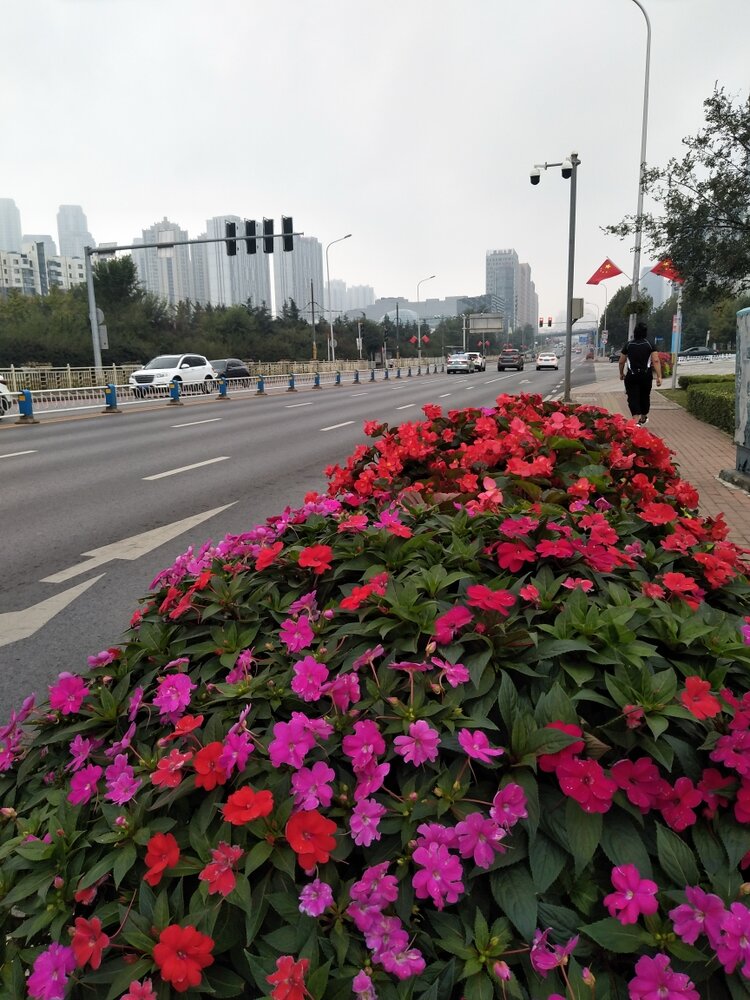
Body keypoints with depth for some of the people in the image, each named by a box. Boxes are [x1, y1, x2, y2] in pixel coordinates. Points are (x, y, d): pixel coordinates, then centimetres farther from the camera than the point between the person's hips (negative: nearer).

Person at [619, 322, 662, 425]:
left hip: (632, 375, -1)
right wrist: (659, 377, -9)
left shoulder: (628, 345, 1)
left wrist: (621, 374, 21)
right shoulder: (650, 344, -1)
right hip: (646, 375, 1)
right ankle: (643, 418, 37)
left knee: (633, 397, -5)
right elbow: (656, 361, -9)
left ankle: (636, 420, -22)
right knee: (645, 396, 19)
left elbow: (621, 362, 5)